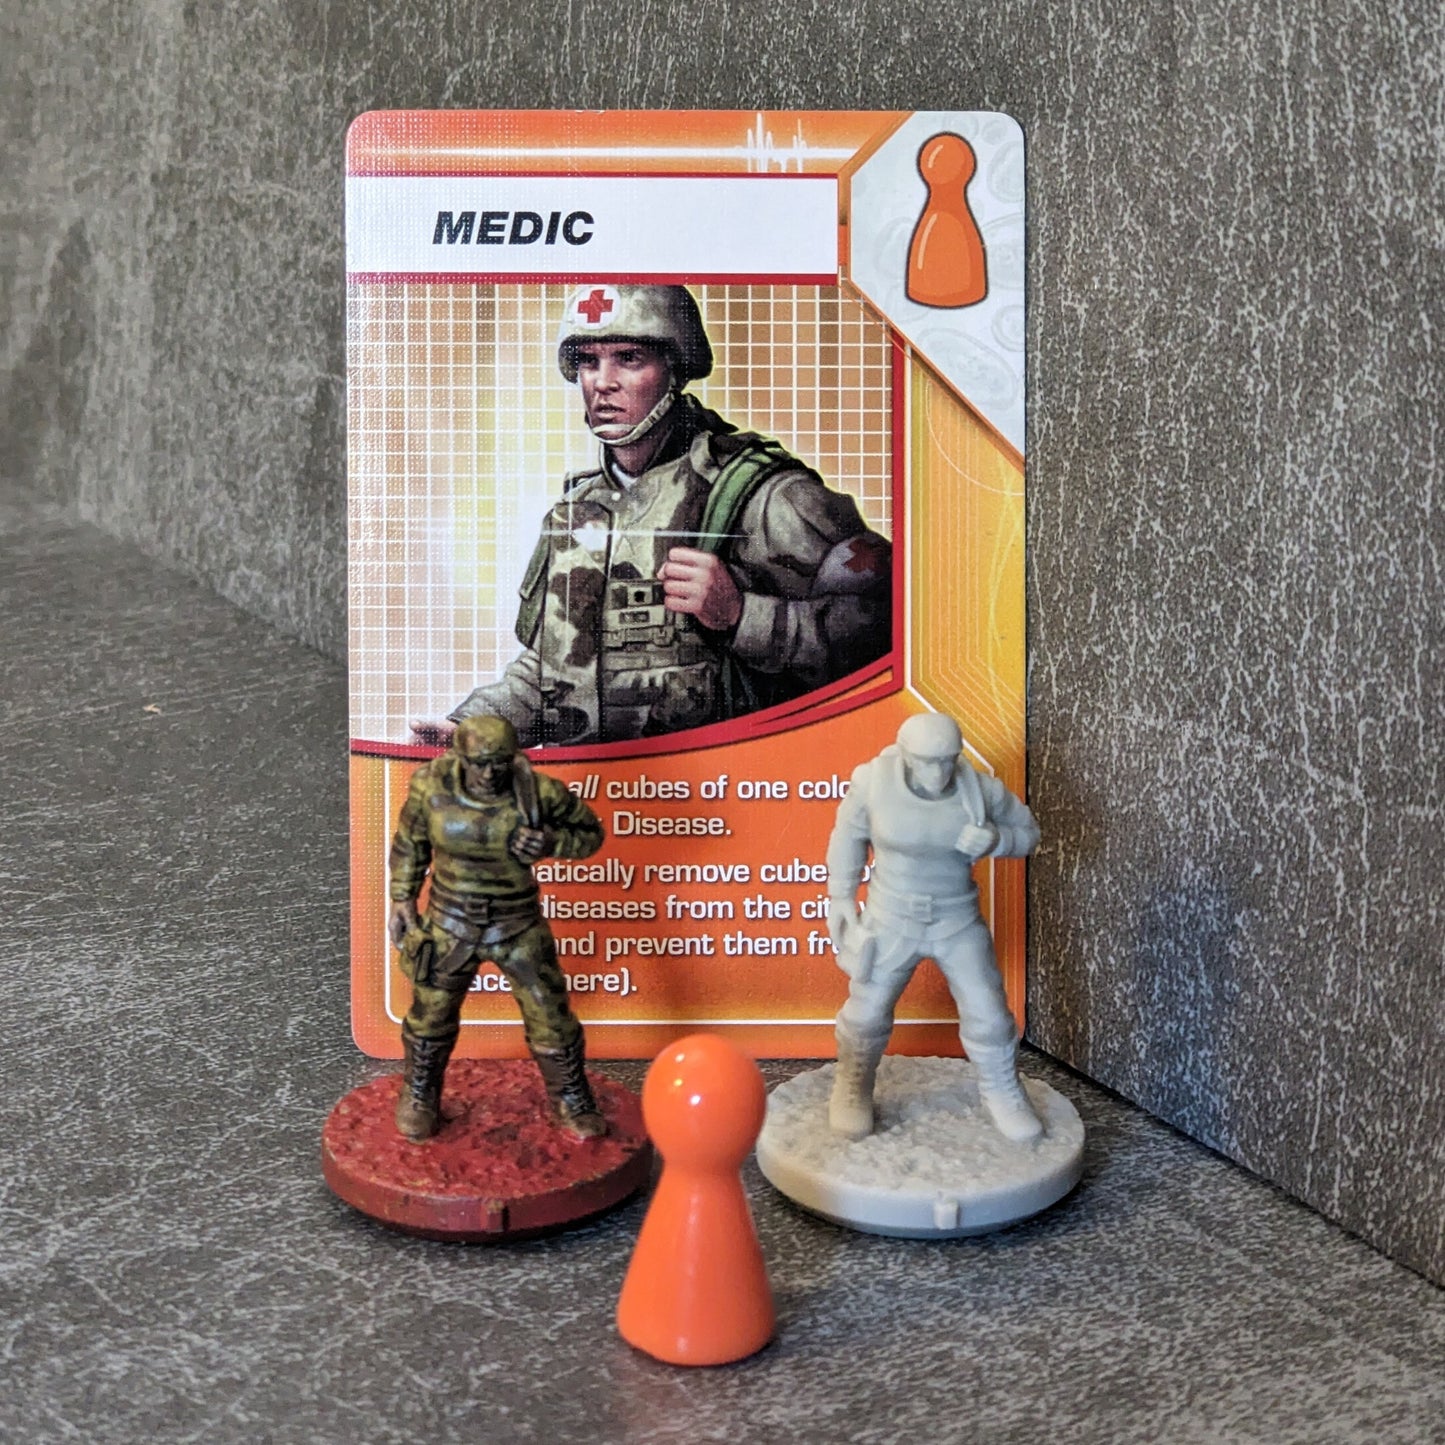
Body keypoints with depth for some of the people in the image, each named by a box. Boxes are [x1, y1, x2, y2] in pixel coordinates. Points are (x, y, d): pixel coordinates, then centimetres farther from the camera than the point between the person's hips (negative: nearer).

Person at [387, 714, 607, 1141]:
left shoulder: (539, 792, -20)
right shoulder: (431, 788, -16)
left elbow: (590, 833, -5)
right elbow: (409, 843, 3)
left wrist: (550, 843, -24)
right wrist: (402, 899, 3)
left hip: (519, 927, -1)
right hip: (450, 925, 1)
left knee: (550, 1017, 7)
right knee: (431, 1015, 15)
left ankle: (572, 1102, 30)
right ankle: (419, 1099, 41)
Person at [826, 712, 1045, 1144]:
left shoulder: (981, 789, -18)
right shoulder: (874, 781, -20)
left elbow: (1027, 832, -2)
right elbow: (849, 834, -1)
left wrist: (994, 841, -23)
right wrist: (841, 898, -1)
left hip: (959, 920, 1)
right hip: (891, 918, 0)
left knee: (987, 1012, 5)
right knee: (867, 1011, 11)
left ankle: (1001, 1092, 32)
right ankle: (852, 1088, 37)